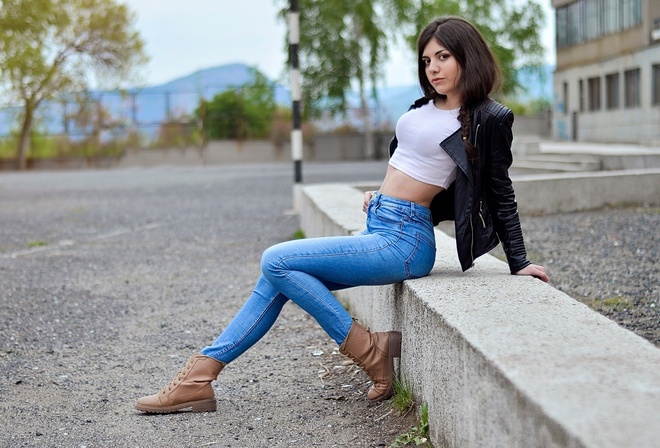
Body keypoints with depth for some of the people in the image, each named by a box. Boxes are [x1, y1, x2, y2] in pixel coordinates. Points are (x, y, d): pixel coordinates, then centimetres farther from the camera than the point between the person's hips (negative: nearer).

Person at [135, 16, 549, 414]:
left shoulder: (489, 119, -9)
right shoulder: (429, 106, 13)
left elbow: (501, 192, -4)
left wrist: (519, 262, -3)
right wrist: (382, 195, 14)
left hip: (404, 241, -9)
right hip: (378, 228, 9)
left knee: (277, 261, -15)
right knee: (278, 280, 4)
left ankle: (368, 351, -8)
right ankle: (199, 377, 7)